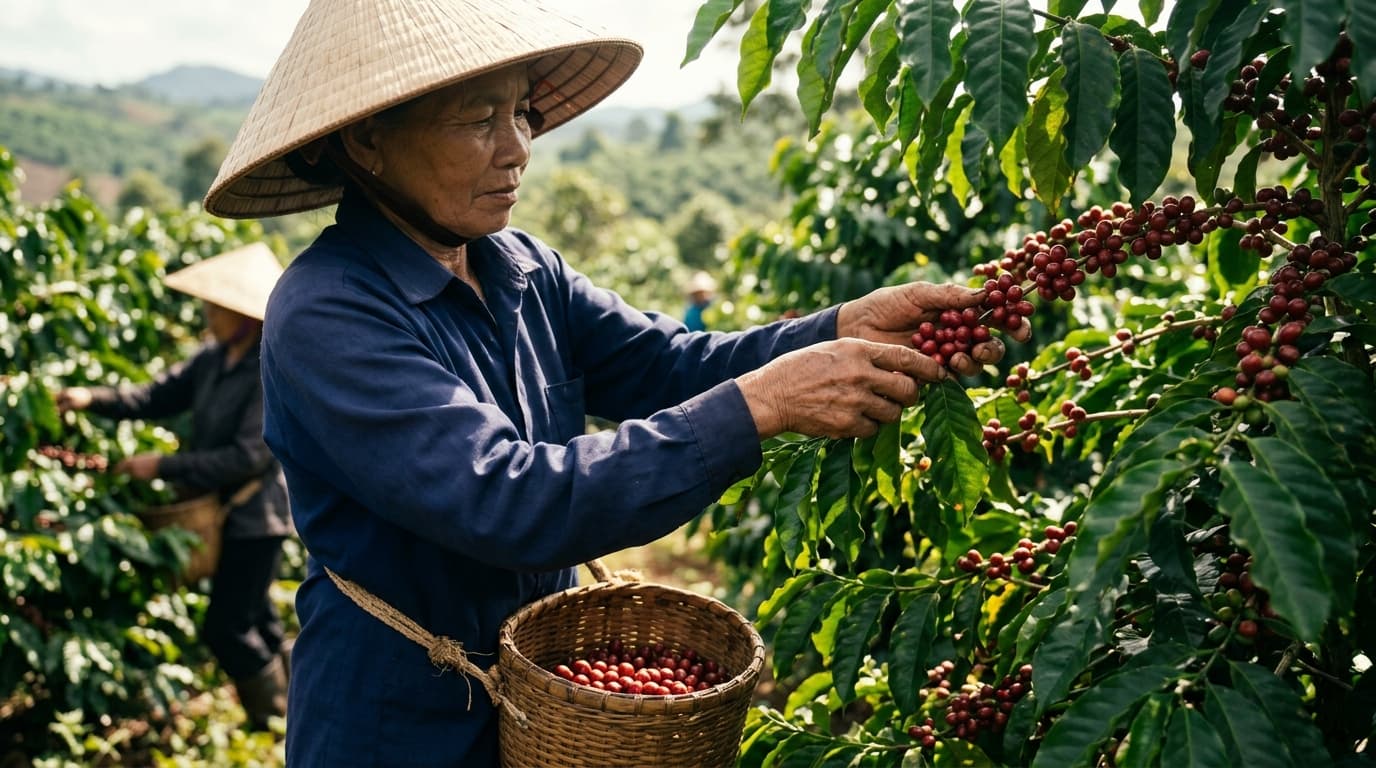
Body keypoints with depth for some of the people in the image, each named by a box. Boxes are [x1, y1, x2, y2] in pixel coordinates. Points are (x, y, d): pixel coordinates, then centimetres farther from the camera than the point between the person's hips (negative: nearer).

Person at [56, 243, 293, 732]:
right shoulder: (214, 358, 2)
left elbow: (248, 456, -26)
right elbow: (160, 396, 5)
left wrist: (164, 466, -22)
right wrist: (93, 399, -9)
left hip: (256, 516, -8)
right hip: (223, 511, 8)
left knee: (226, 628, -3)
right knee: (256, 620, 20)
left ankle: (277, 725, 15)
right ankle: (281, 715, 36)